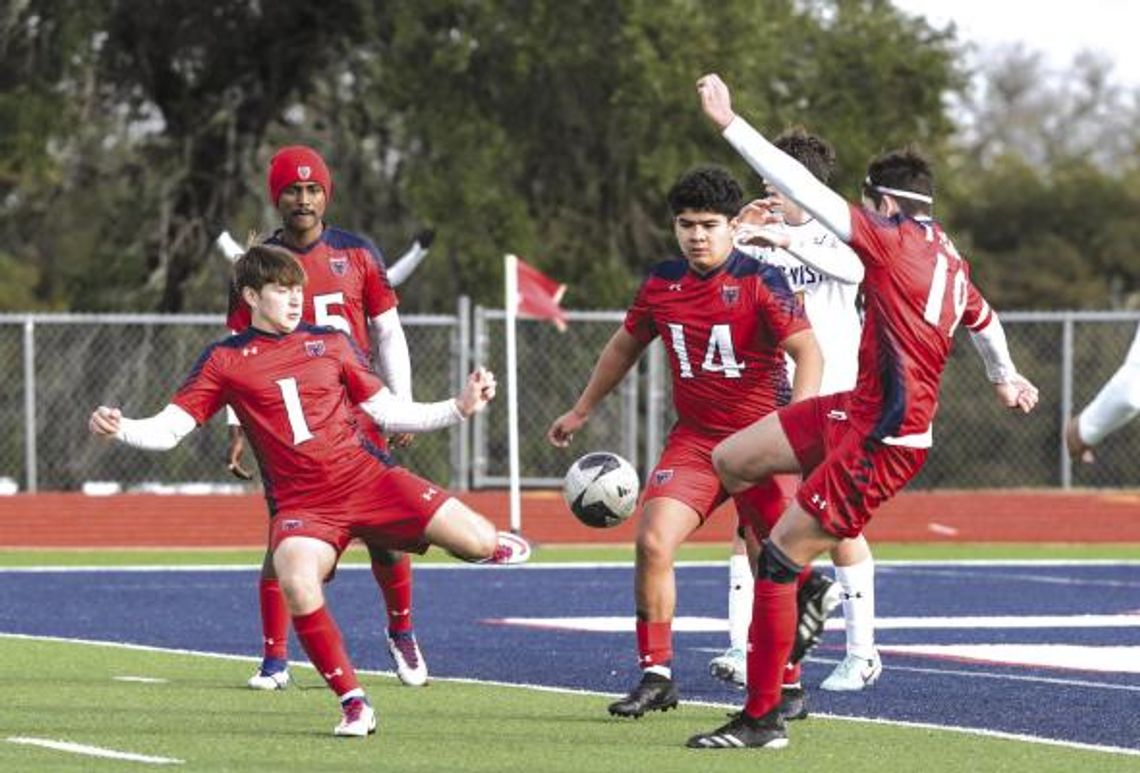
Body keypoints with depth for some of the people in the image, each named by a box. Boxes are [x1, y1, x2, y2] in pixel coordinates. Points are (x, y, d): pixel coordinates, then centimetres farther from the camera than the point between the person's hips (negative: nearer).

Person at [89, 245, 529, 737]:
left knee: (477, 543, -14)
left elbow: (390, 413, 15)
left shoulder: (330, 343, 11)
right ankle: (352, 703, -15)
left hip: (368, 477, 2)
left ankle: (490, 545, 30)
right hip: (300, 506, -2)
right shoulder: (225, 361, 6)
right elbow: (168, 429, 1)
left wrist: (460, 408, 6)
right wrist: (122, 429, -19)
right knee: (297, 584, -34)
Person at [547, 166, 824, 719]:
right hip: (693, 439, 4)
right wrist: (581, 411, 30)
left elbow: (807, 349, -18)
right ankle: (656, 676, -3)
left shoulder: (760, 282, -11)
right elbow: (625, 346, 22)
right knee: (653, 541, -13)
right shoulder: (661, 283, 5)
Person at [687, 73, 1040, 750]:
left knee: (778, 561, -7)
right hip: (855, 413, 9)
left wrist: (730, 123, -15)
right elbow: (983, 318, 34)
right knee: (729, 459, 9)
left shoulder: (896, 240, -13)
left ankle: (762, 717, -3)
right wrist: (1005, 375, 54)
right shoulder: (949, 258, 13)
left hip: (883, 441, -9)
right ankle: (807, 583, 21)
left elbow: (803, 188, -18)